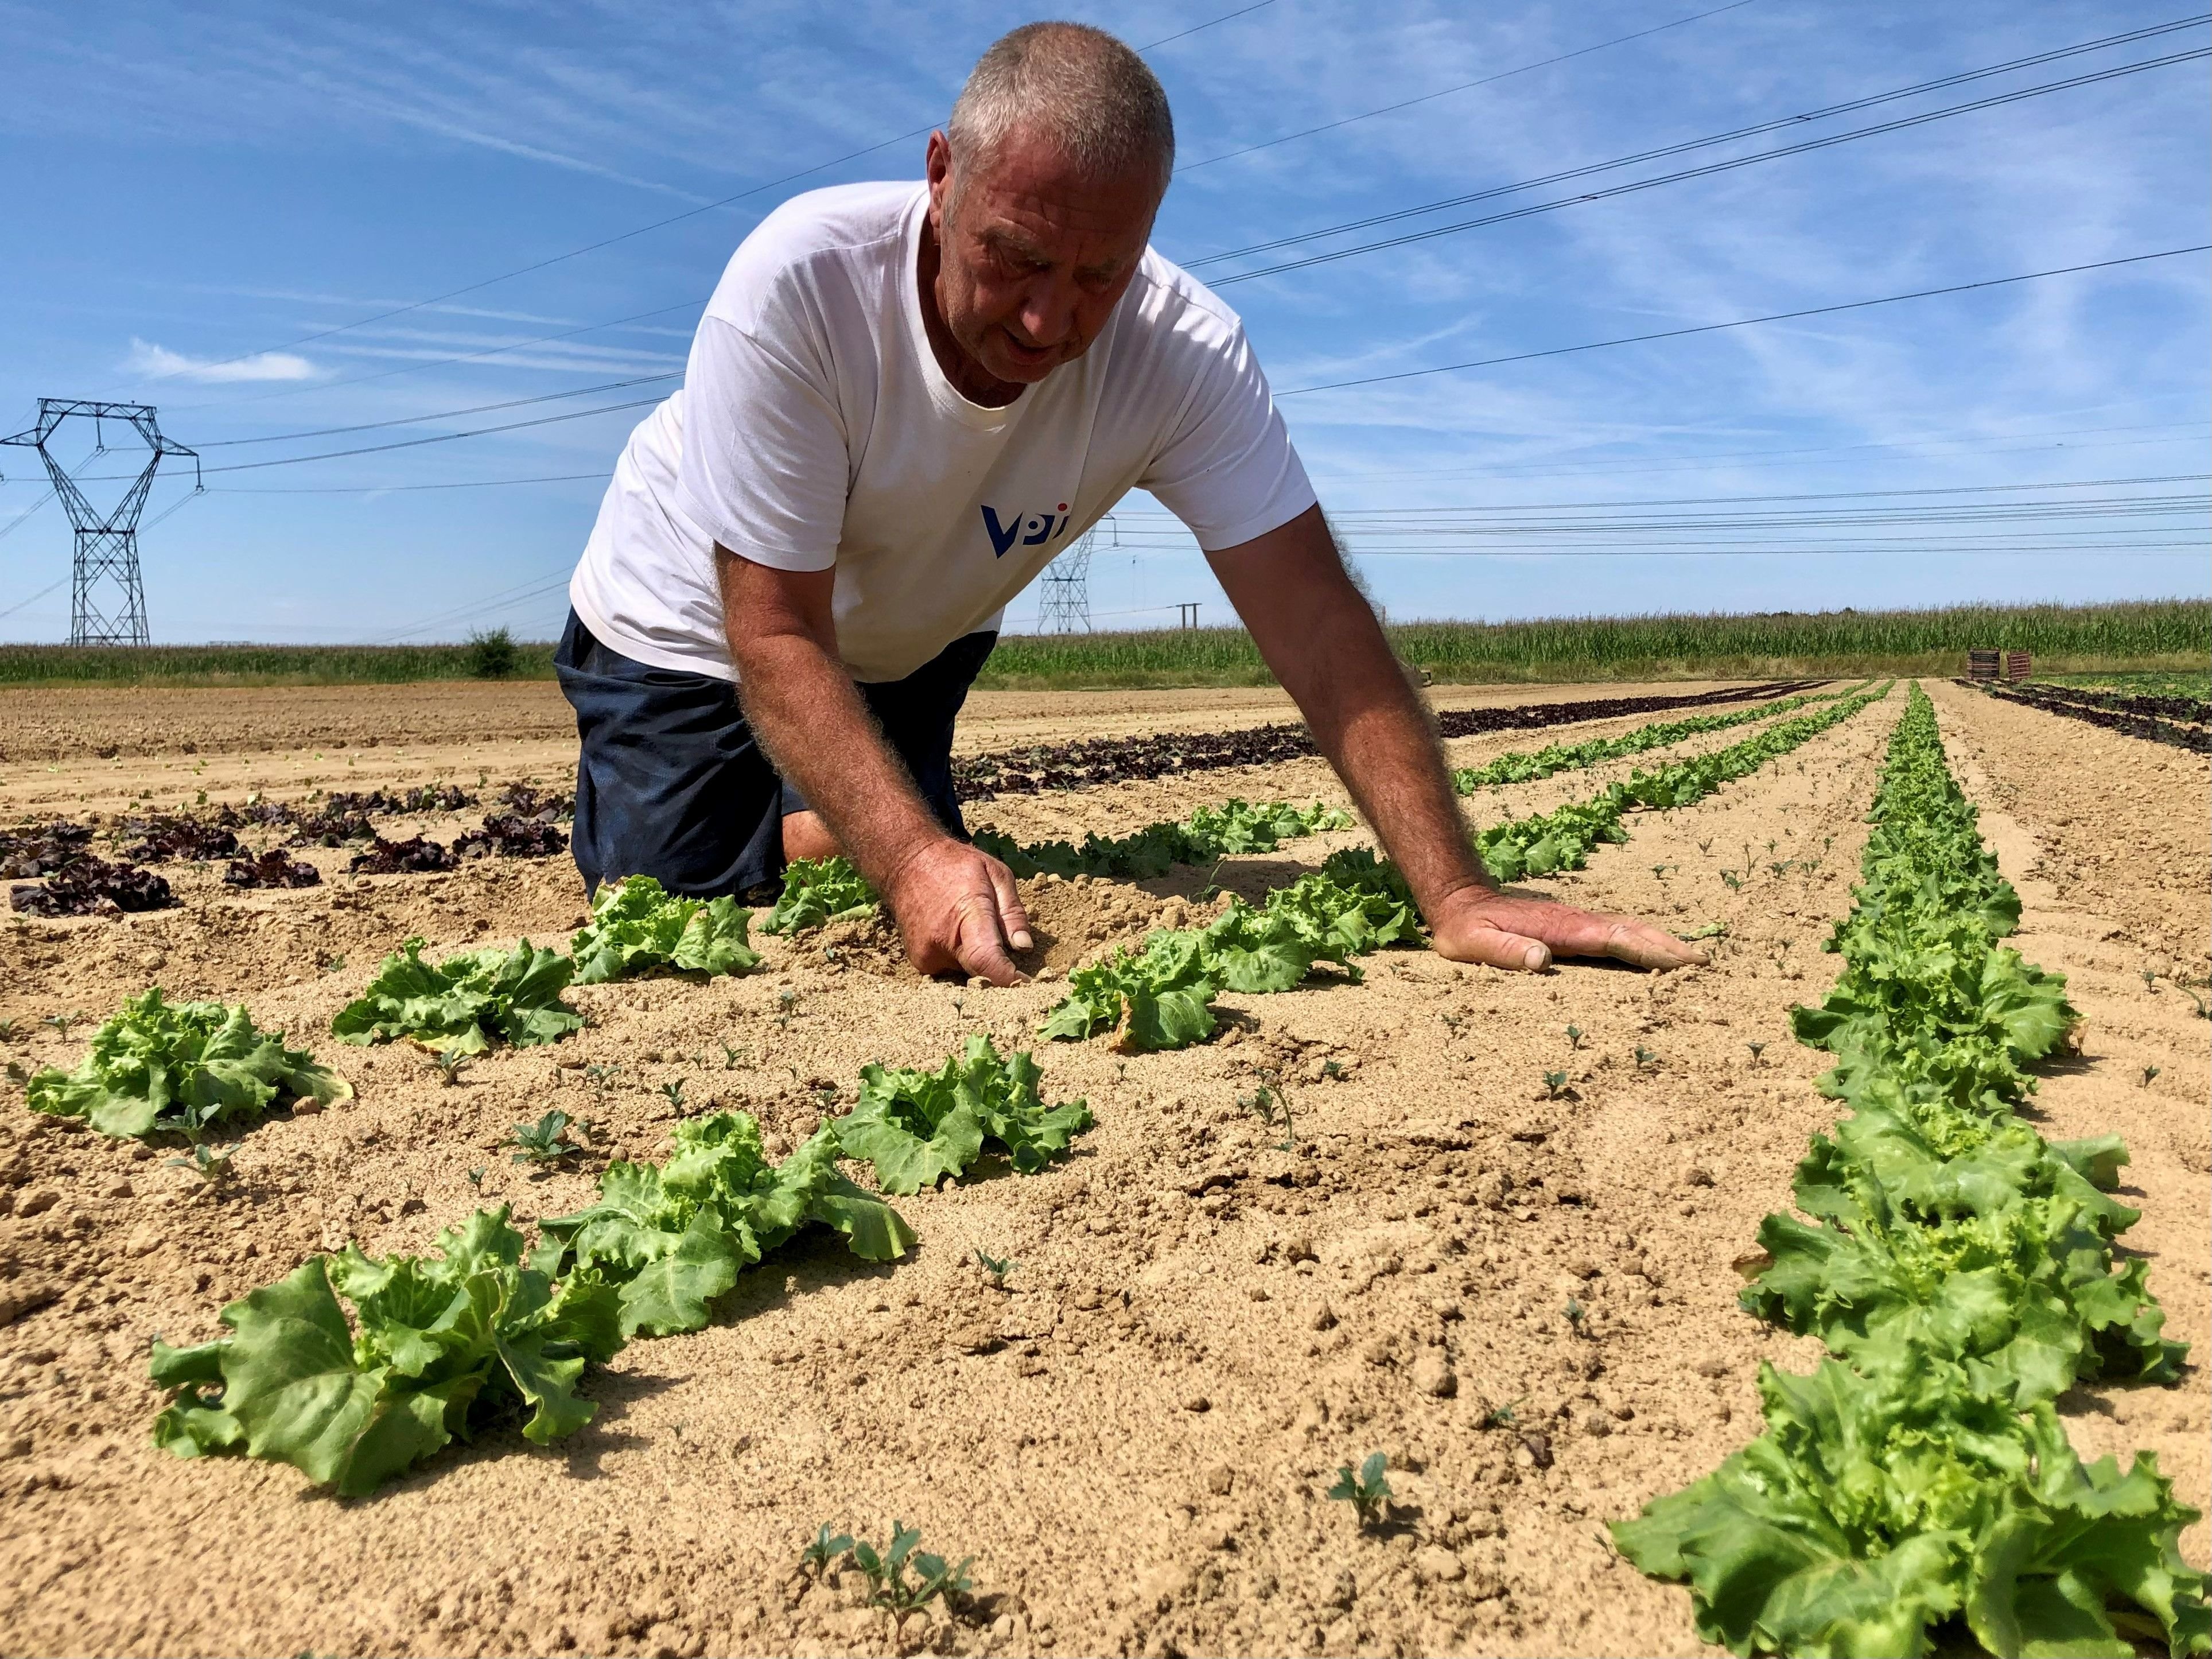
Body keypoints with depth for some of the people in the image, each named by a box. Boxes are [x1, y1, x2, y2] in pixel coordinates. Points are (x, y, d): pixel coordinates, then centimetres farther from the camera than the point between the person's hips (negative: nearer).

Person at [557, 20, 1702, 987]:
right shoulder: (798, 285, -37)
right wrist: (915, 860, -51)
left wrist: (1455, 894, -42)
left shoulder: (1186, 353, -29)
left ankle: (793, 825, 33)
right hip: (691, 630, -2)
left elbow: (1317, 628, -31)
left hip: (908, 649, 3)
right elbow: (777, 638, -35)